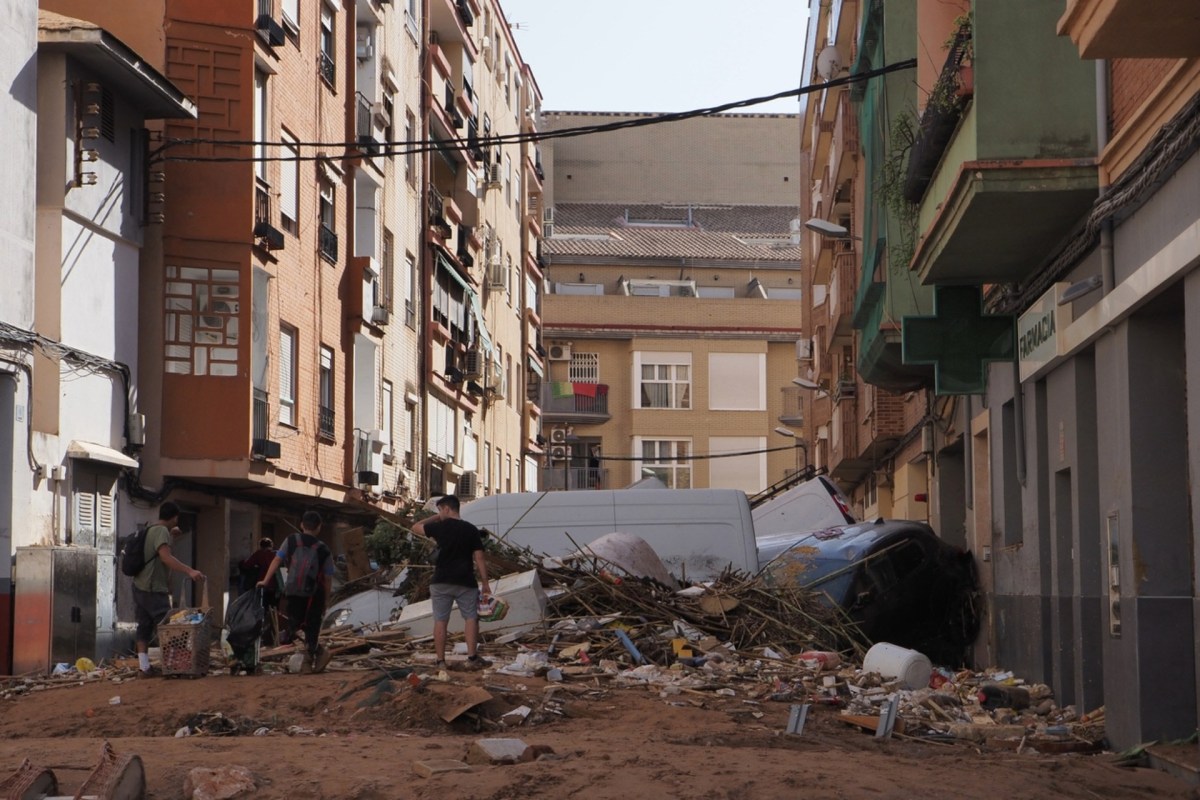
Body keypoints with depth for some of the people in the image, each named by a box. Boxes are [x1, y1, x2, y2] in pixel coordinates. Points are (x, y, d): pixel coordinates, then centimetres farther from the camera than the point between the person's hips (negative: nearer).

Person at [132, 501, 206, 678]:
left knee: (145, 627, 7)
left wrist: (171, 536, 42)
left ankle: (144, 667, 6)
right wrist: (189, 571, -36)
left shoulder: (150, 530, 16)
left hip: (140, 587, 9)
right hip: (154, 589, -9)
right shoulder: (162, 531, -13)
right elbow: (166, 557, -28)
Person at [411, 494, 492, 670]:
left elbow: (415, 528, 11)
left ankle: (440, 660, 4)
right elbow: (479, 558, -2)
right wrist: (485, 583, 3)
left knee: (440, 621, 4)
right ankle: (472, 657, -2)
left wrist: (434, 518, 19)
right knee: (471, 618, 7)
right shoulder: (471, 530, 1)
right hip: (465, 582, 1)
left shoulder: (441, 527, -4)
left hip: (441, 582, -1)